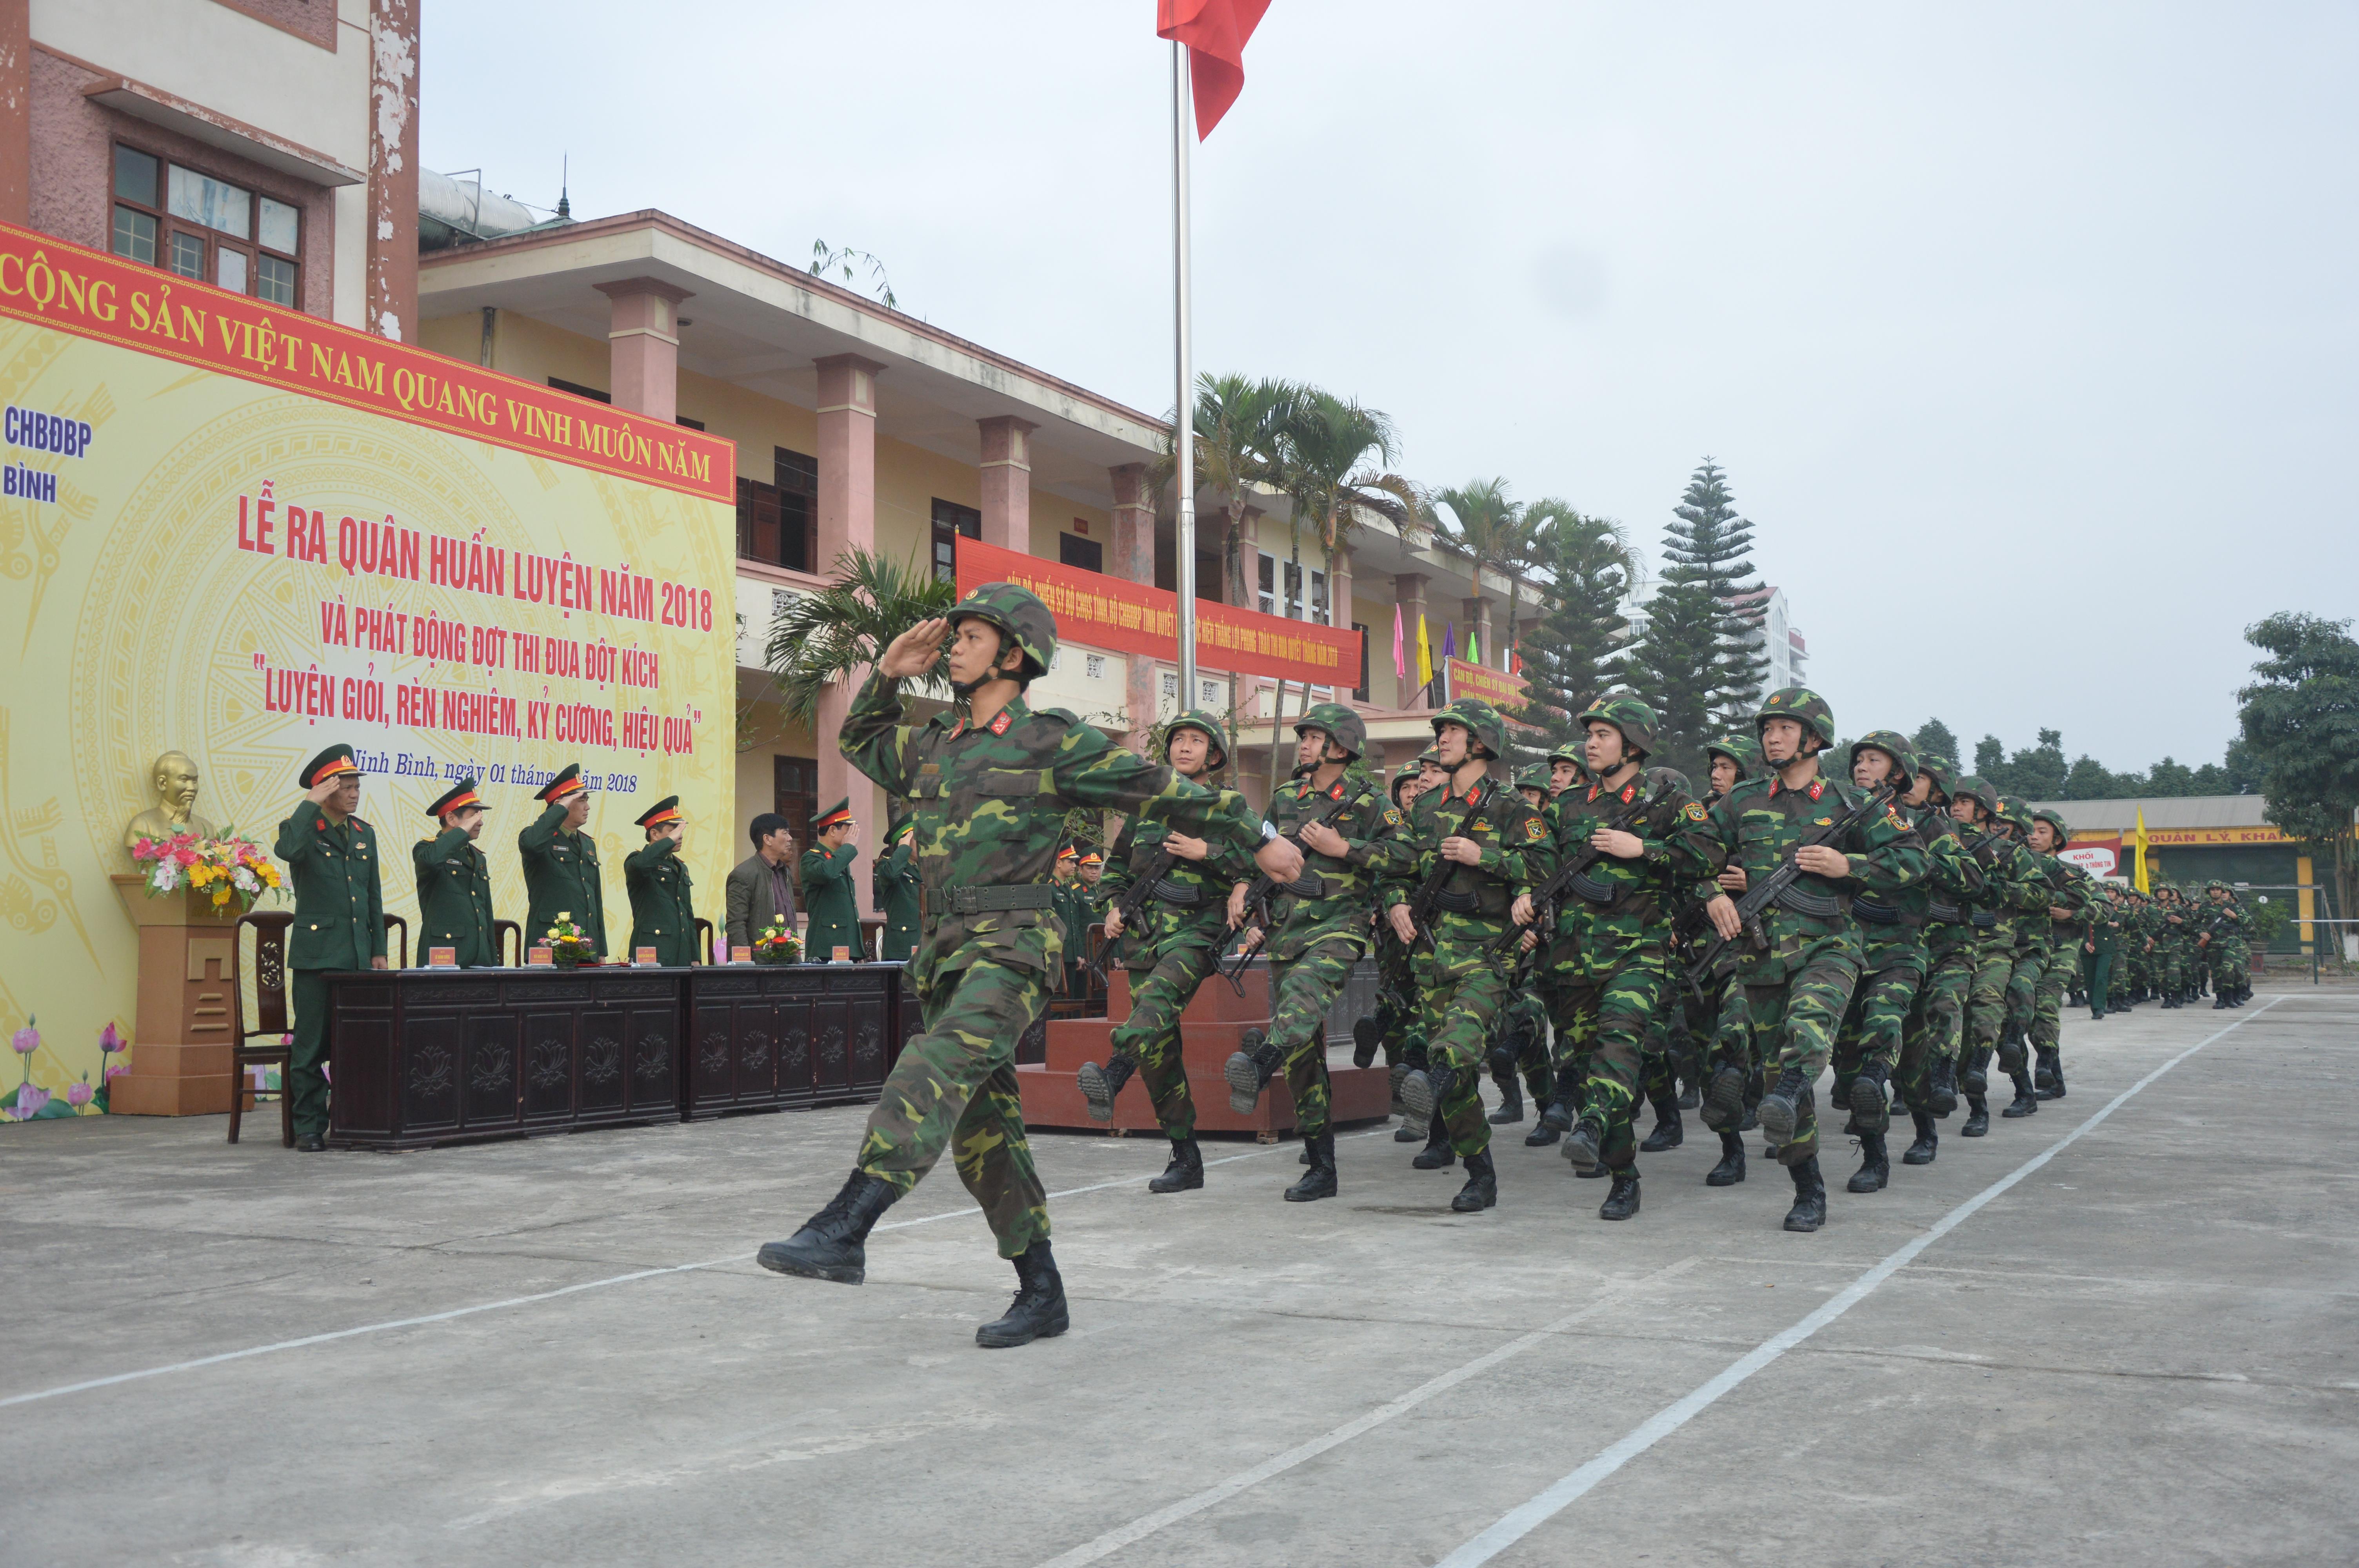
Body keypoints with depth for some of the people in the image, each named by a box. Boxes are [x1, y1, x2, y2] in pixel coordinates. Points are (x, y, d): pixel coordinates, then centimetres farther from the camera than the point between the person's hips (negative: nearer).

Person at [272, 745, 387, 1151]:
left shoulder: (365, 835, 15)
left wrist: (378, 950, 12)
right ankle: (309, 1128, 5)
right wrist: (311, 804, -19)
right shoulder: (304, 829, -2)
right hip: (316, 954, -5)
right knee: (312, 1043, -2)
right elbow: (286, 849, -29)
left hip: (358, 957, 5)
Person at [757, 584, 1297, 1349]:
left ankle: (844, 1229, -40)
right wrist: (888, 675, 22)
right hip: (945, 951, 7)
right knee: (982, 1131, 6)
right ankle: (1041, 1294, 14)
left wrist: (1257, 839, 9)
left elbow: (1167, 791, 4)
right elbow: (858, 743, 38)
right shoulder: (931, 747, 19)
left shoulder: (1053, 741, 0)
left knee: (938, 1066, -29)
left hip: (1011, 947, -7)